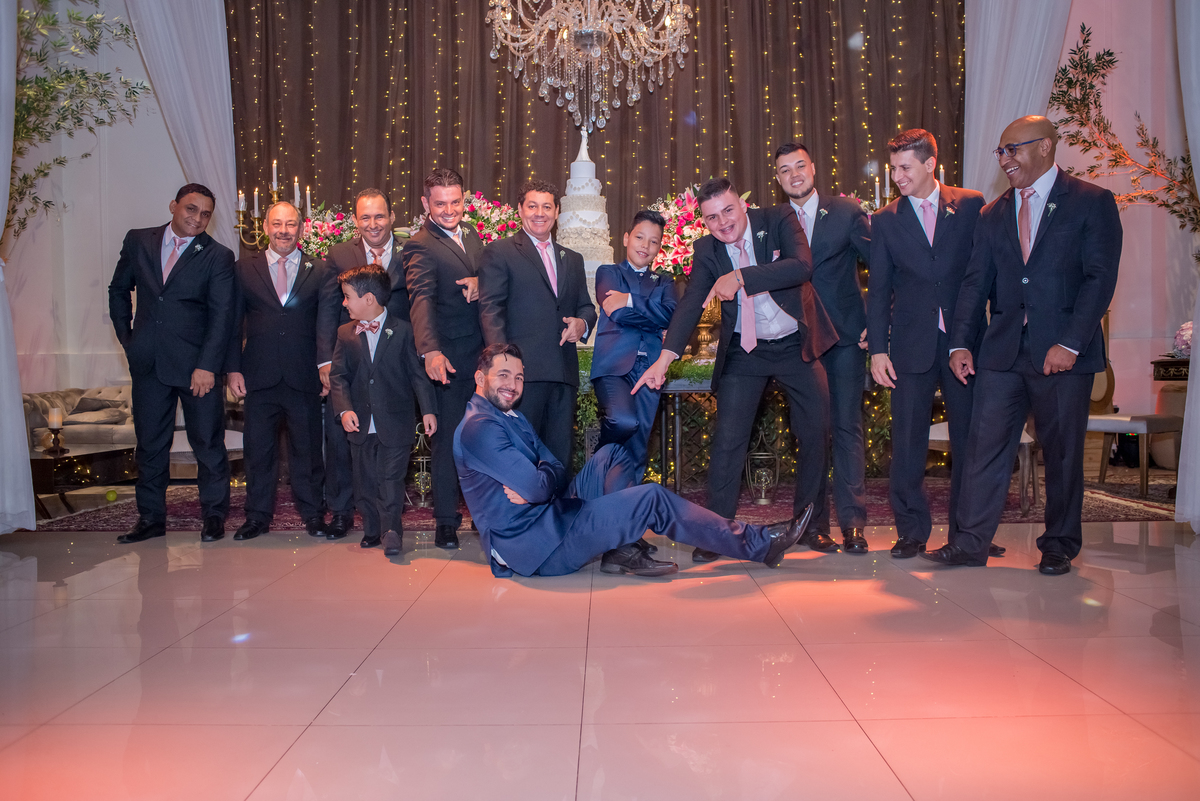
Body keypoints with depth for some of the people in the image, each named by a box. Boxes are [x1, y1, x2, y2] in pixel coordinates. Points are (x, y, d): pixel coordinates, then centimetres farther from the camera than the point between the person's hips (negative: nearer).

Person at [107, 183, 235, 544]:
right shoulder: (138, 241, 8)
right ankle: (151, 518, 22)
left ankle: (214, 515, 16)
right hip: (148, 364, 3)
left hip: (197, 365, -3)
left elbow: (221, 316, -8)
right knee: (150, 443, 10)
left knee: (208, 443, 3)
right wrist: (126, 339, 12)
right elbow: (119, 290, 20)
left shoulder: (218, 256, -3)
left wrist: (207, 366, -16)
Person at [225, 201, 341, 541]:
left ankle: (313, 514, 20)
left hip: (304, 377, -1)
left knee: (307, 447, 7)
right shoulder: (244, 269, 10)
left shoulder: (320, 271, 6)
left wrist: (326, 364, -16)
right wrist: (233, 368, -1)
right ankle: (258, 515, 22)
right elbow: (233, 324, 8)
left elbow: (327, 322, -4)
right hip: (259, 376, 1)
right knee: (258, 449, 9)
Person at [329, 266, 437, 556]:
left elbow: (417, 372, -2)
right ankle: (372, 529, 24)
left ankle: (391, 531, 1)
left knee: (391, 478, -5)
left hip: (395, 423, -4)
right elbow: (338, 376, 4)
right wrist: (344, 409, -12)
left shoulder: (402, 330, -2)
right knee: (365, 480, 10)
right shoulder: (345, 334, 8)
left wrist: (428, 410, -9)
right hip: (360, 423, 4)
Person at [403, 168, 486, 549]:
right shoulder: (420, 247, -10)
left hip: (483, 357, 6)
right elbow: (421, 301, -24)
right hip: (449, 361, -6)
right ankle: (446, 521, 15)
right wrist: (431, 351, -39)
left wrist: (481, 281, -12)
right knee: (447, 441, 3)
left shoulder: (473, 237, 14)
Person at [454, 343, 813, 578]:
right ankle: (758, 544, -4)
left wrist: (532, 484, -10)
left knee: (612, 454, 10)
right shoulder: (478, 427, -16)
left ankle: (621, 549, -6)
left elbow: (557, 472, 10)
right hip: (536, 548, -10)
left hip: (547, 519, 10)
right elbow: (536, 487, -25)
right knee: (652, 499, -14)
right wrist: (538, 483, -3)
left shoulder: (512, 417, 17)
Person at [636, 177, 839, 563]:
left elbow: (802, 267, -27)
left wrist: (741, 277, -34)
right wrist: (665, 358, -25)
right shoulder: (706, 250, -5)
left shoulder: (780, 223, -11)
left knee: (816, 431, 4)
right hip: (744, 353, 1)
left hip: (796, 345, 0)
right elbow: (690, 304, -12)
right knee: (728, 440, -6)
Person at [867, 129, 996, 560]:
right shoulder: (885, 220, 6)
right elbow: (878, 291, 6)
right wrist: (878, 349, -2)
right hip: (912, 345, 0)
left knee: (969, 439, 6)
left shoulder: (970, 205, 5)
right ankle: (912, 530, 12)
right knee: (907, 442, 0)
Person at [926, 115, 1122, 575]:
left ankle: (1059, 545, 20)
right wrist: (960, 343, -1)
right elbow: (976, 282, 10)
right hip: (1003, 348, 4)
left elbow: (1100, 279, -7)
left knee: (1062, 452, 6)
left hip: (1064, 351, -3)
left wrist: (1070, 343, -15)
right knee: (985, 444, 0)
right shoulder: (993, 214, 14)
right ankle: (970, 542, 6)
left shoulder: (1091, 203, 1)